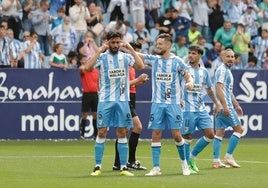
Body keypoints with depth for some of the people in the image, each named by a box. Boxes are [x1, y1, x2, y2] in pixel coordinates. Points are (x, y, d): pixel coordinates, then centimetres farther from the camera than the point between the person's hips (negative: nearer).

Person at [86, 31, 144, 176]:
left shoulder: (125, 57, 6)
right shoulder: (102, 57, 0)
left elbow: (140, 66, -8)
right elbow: (88, 67, -17)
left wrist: (131, 49, -11)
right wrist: (100, 50, -18)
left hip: (122, 100, 2)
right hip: (105, 100, -2)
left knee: (122, 133, 3)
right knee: (102, 132, -3)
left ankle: (123, 167, 7)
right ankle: (97, 167, 3)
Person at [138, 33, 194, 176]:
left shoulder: (177, 61, -1)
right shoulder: (153, 60, 6)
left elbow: (188, 76, 3)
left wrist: (190, 82, -19)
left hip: (173, 104, -2)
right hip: (157, 104, 2)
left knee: (176, 135, -4)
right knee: (156, 135, -2)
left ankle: (184, 162, 17)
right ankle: (156, 168, 1)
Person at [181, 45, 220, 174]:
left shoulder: (204, 71, 12)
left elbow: (209, 89, 25)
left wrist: (216, 103, 25)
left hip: (201, 109, 6)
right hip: (188, 109, -6)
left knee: (210, 134, -1)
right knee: (187, 136, -3)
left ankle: (192, 157, 14)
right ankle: (187, 164, 11)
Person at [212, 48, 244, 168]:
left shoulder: (227, 71, 20)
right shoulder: (222, 70, -11)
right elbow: (219, 88, -20)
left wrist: (236, 105, 29)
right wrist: (225, 106, -25)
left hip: (226, 106, 10)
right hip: (224, 106, -10)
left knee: (219, 132, 5)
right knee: (238, 129, -5)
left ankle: (216, 161, 4)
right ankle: (228, 156, -4)